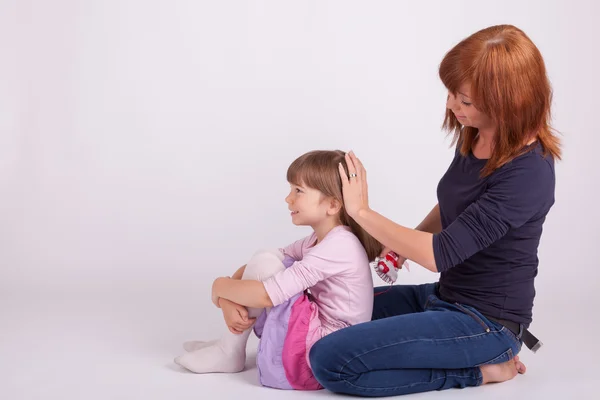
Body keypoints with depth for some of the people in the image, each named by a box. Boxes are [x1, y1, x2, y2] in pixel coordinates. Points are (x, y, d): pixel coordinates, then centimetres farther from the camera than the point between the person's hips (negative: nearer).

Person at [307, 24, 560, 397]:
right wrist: (403, 244, 2)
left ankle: (479, 370, -5)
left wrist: (362, 211, -17)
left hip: (486, 321, -9)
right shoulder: (475, 137, 0)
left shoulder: (527, 173, -26)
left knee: (330, 361, -20)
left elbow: (440, 253, -25)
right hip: (447, 294, 9)